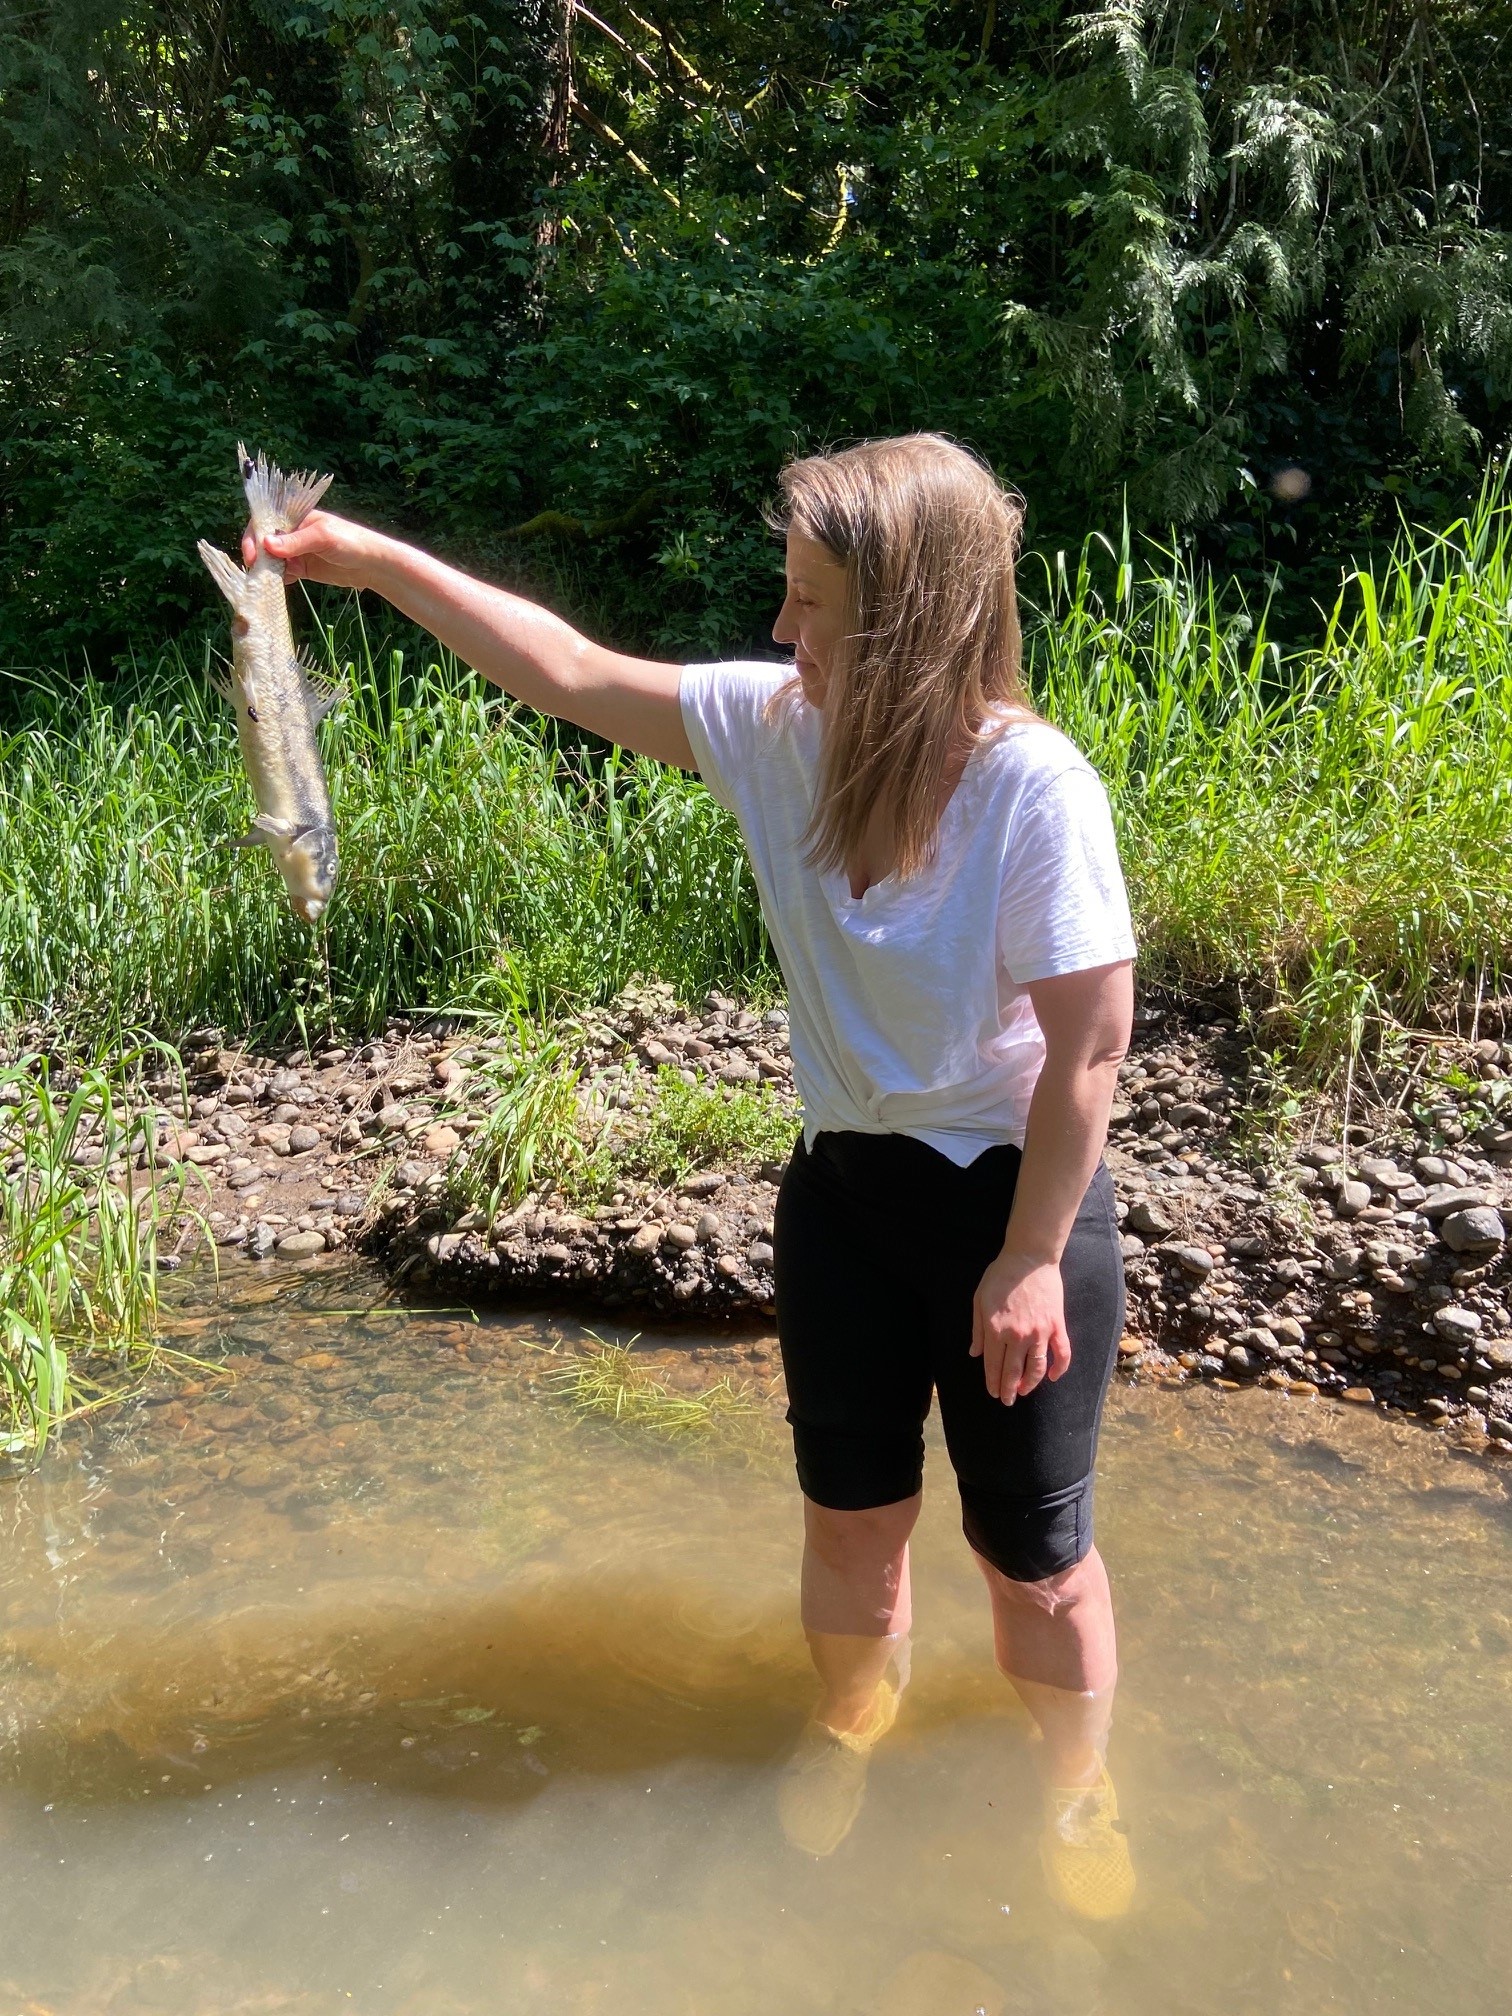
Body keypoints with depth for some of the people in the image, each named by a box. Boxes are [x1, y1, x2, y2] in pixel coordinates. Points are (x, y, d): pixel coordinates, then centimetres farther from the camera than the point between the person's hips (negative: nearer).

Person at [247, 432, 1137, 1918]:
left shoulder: (1035, 787, -22)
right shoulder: (779, 725, -7)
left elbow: (1092, 1039, -19)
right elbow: (570, 675, 0)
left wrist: (1032, 1259, -17)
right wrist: (372, 559, 0)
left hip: (1014, 1196, -4)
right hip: (844, 1182, 5)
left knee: (1031, 1548, 12)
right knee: (849, 1512, 20)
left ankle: (1078, 1786, 42)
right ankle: (851, 1714, 51)